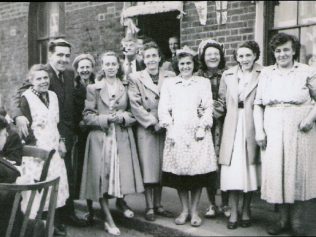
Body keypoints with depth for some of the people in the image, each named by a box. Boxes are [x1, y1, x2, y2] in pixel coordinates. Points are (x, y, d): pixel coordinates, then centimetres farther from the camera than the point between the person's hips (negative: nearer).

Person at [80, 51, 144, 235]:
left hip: (122, 138, 2)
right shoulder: (93, 89, 4)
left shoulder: (126, 88, 10)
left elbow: (134, 113, 10)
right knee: (102, 177, -4)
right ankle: (109, 220, 4)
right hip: (100, 138, -2)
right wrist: (106, 118, -13)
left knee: (123, 173, -2)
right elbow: (88, 116, 0)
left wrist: (122, 117, -10)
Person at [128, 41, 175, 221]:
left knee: (162, 167, 7)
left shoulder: (170, 77, 8)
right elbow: (135, 105, -5)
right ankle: (149, 207, 9)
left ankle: (158, 205, 19)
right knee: (148, 168, -1)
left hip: (165, 128, 2)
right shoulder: (135, 78, 3)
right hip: (146, 129, -2)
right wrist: (153, 122, -10)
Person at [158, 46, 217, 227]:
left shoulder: (204, 82, 12)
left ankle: (194, 211, 10)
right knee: (178, 171, 0)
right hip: (176, 132, 1)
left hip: (198, 131, -1)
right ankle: (184, 210, 13)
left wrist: (202, 127, -8)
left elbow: (209, 108, 4)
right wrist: (169, 128, -5)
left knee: (198, 171, -3)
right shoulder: (169, 83, 13)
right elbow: (163, 108, 7)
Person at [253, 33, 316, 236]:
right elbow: (258, 104, 10)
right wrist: (259, 131, 1)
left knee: (298, 174, 2)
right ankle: (283, 219, 19)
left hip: (300, 133, -2)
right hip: (273, 134, 2)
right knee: (276, 174, 4)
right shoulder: (266, 74, 11)